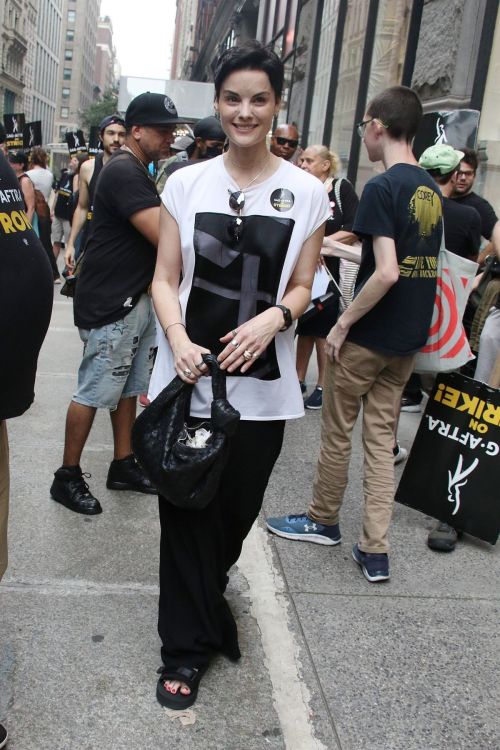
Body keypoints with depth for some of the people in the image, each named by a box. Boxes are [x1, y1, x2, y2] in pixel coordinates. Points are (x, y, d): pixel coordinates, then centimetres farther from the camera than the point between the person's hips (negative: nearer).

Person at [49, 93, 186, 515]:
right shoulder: (125, 172, -18)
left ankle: (123, 466, 26)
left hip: (135, 299, 10)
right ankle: (68, 477, 12)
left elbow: (156, 231, 20)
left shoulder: (136, 171, 16)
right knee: (94, 392, -1)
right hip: (110, 305, -10)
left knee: (129, 388, 14)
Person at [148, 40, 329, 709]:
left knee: (237, 510, 14)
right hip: (188, 379, 0)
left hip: (260, 384, 1)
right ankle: (189, 645, 26)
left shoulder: (306, 192, 2)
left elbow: (302, 285, 5)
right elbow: (165, 277, 3)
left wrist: (272, 318, -17)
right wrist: (177, 338, -16)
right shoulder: (186, 182, 2)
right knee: (186, 510, 6)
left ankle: (200, 603, 47)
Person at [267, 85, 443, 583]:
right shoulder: (431, 189, 9)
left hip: (369, 336, -7)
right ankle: (375, 551, 13)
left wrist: (342, 324, -14)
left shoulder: (382, 187, -16)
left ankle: (323, 521, 29)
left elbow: (386, 273, -24)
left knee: (337, 430, 10)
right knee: (381, 435, 11)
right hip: (409, 338, 7)